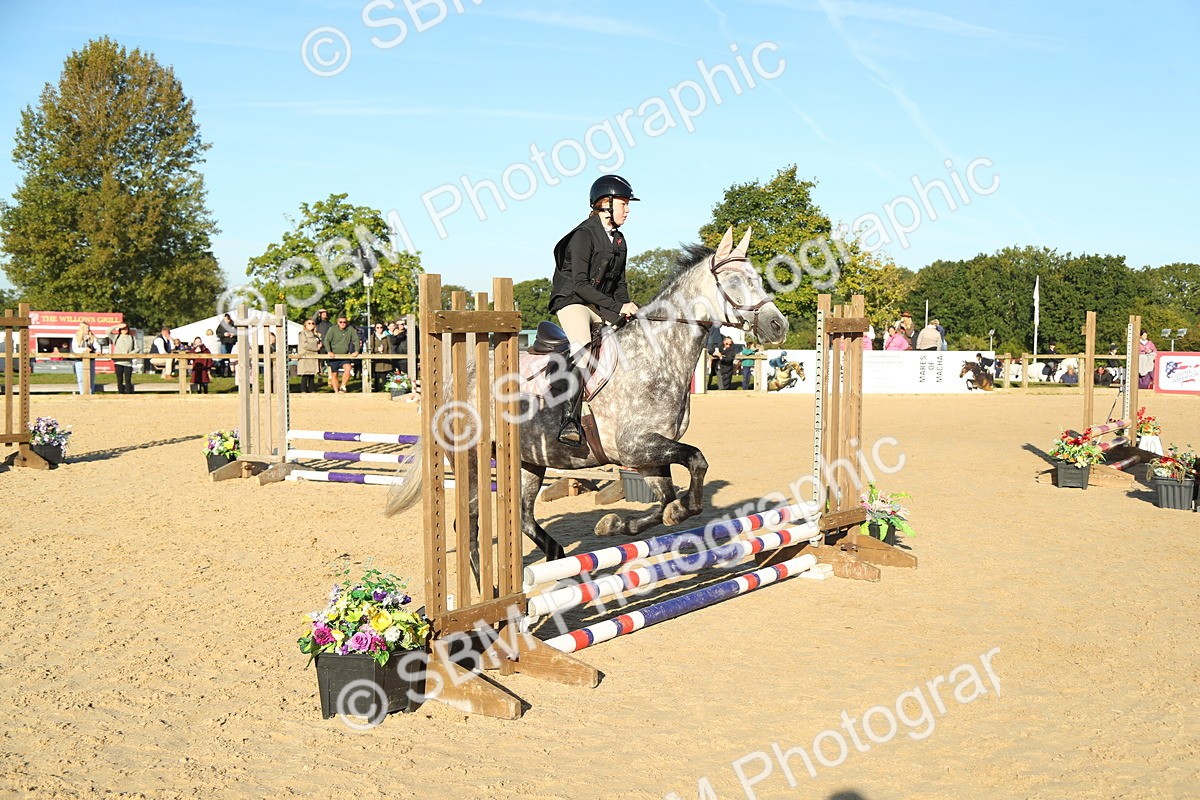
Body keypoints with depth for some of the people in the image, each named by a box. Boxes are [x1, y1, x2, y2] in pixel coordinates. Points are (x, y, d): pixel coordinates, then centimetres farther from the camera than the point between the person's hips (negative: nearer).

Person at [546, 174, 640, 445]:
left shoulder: (619, 240, 15)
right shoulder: (584, 235, -11)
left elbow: (619, 282, 18)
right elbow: (580, 284, -18)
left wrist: (626, 308, -2)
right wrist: (617, 307, -20)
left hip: (602, 305, 9)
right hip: (572, 301, -8)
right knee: (582, 349, -32)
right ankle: (569, 420, -37)